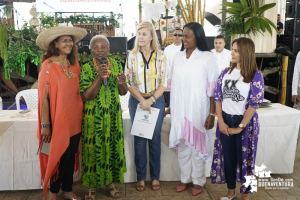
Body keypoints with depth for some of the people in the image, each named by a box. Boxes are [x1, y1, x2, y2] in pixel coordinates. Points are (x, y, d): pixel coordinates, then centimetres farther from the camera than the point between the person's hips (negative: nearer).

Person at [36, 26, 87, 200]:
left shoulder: (75, 64, 7)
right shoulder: (48, 65, -11)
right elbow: (44, 97, -13)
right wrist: (45, 125, -15)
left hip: (75, 119, 6)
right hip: (58, 120, -5)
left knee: (71, 155, 14)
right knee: (61, 156, 5)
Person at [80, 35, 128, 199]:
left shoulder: (116, 65, 2)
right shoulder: (86, 68, -9)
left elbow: (123, 93, 7)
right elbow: (86, 96, -15)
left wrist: (121, 84, -15)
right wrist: (99, 77, -24)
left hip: (113, 115, 4)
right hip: (93, 116, -3)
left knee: (112, 147, 11)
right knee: (94, 148, 6)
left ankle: (110, 181, 31)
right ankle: (91, 185, 24)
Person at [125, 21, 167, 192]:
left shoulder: (161, 56, 0)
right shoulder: (132, 56, 1)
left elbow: (164, 82, -1)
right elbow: (128, 82, -2)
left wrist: (151, 100, -13)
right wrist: (141, 100, -14)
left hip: (156, 101, 0)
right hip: (137, 101, 0)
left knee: (155, 139, 7)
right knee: (139, 139, 6)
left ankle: (155, 176, 21)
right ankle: (141, 177, 19)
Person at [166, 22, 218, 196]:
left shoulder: (208, 57, -7)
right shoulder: (178, 56, 8)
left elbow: (212, 88, -9)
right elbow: (173, 84, 11)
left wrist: (212, 113, -12)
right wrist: (171, 106, 12)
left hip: (198, 109, -4)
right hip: (180, 108, 5)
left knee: (197, 144, 7)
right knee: (182, 144, 12)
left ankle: (198, 181, 24)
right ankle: (185, 178, 29)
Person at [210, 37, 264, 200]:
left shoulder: (255, 75, -10)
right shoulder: (225, 72, 3)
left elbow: (254, 103, -13)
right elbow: (217, 97, 4)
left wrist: (240, 127, -13)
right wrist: (221, 122, -5)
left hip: (245, 122, -4)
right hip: (226, 121, 4)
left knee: (244, 158, 9)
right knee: (228, 156, 13)